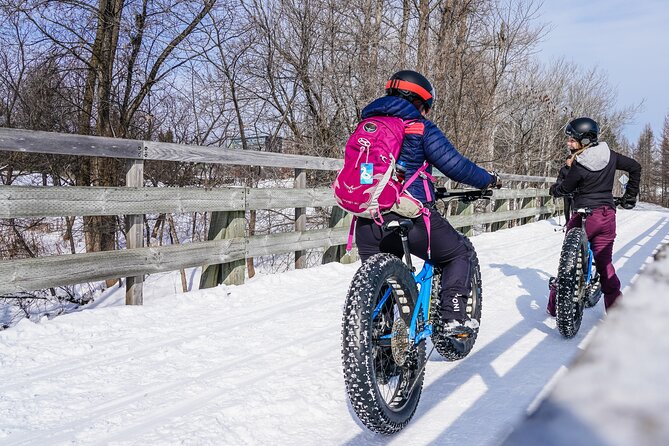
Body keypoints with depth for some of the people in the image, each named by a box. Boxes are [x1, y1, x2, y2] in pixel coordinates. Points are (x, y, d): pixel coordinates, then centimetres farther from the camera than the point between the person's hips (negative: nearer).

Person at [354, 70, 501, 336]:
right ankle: (454, 317, 9)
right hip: (409, 218, -5)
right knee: (460, 252, 17)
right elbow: (455, 165, -4)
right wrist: (489, 180, 14)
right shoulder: (420, 128, -1)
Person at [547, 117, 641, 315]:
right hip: (607, 216, 5)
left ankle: (555, 305, 13)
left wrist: (554, 188, 18)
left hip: (583, 216, -5)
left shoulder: (579, 166, -17)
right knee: (605, 263, 13)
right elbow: (635, 167, 11)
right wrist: (630, 196, 18)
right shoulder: (610, 155, 0)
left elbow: (563, 189, -5)